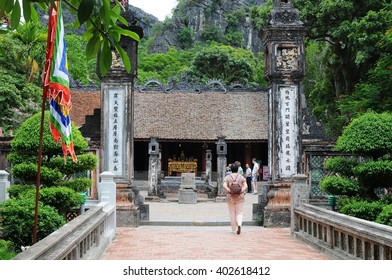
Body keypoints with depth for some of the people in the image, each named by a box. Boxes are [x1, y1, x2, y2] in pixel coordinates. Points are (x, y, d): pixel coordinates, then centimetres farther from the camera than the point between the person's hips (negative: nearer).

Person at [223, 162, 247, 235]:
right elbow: (245, 186, -9)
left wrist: (230, 192, -20)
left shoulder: (227, 177, 0)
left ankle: (234, 229, 15)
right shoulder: (241, 177, 2)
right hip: (240, 197, 0)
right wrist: (241, 191, -20)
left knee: (232, 213, 11)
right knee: (239, 212, 8)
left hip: (230, 197, 0)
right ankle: (239, 224, -19)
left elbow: (224, 186, -16)